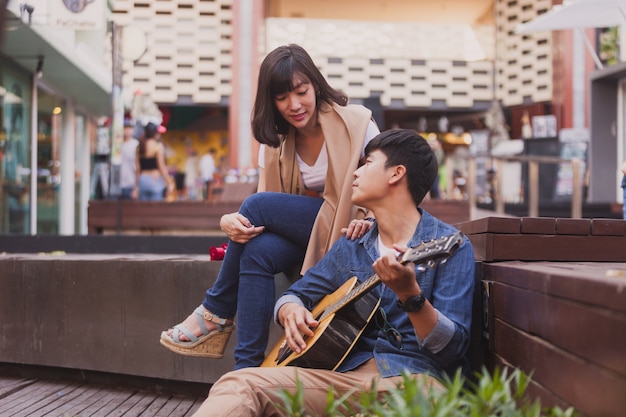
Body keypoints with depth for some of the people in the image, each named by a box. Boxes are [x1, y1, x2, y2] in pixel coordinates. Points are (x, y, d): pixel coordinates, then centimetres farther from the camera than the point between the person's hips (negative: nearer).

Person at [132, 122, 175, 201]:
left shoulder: (139, 146, 8)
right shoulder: (158, 146, -7)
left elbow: (138, 168, 10)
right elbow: (161, 167, -9)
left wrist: (137, 186, 15)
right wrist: (169, 183, -4)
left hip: (142, 180, 5)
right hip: (155, 180, -5)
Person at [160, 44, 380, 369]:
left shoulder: (356, 123, -7)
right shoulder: (275, 143, 7)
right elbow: (265, 218, 2)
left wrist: (369, 220, -27)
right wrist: (229, 221, -22)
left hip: (348, 234, -5)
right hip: (303, 235, 5)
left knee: (257, 205, -23)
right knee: (257, 250, -29)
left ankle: (216, 314, -8)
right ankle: (247, 369, -27)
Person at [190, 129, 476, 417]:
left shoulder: (450, 245, -1)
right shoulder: (350, 247, 18)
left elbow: (453, 348, -10)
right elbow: (295, 294, 25)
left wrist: (410, 294, -27)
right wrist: (290, 312, 0)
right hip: (346, 370, 5)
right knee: (241, 383, -20)